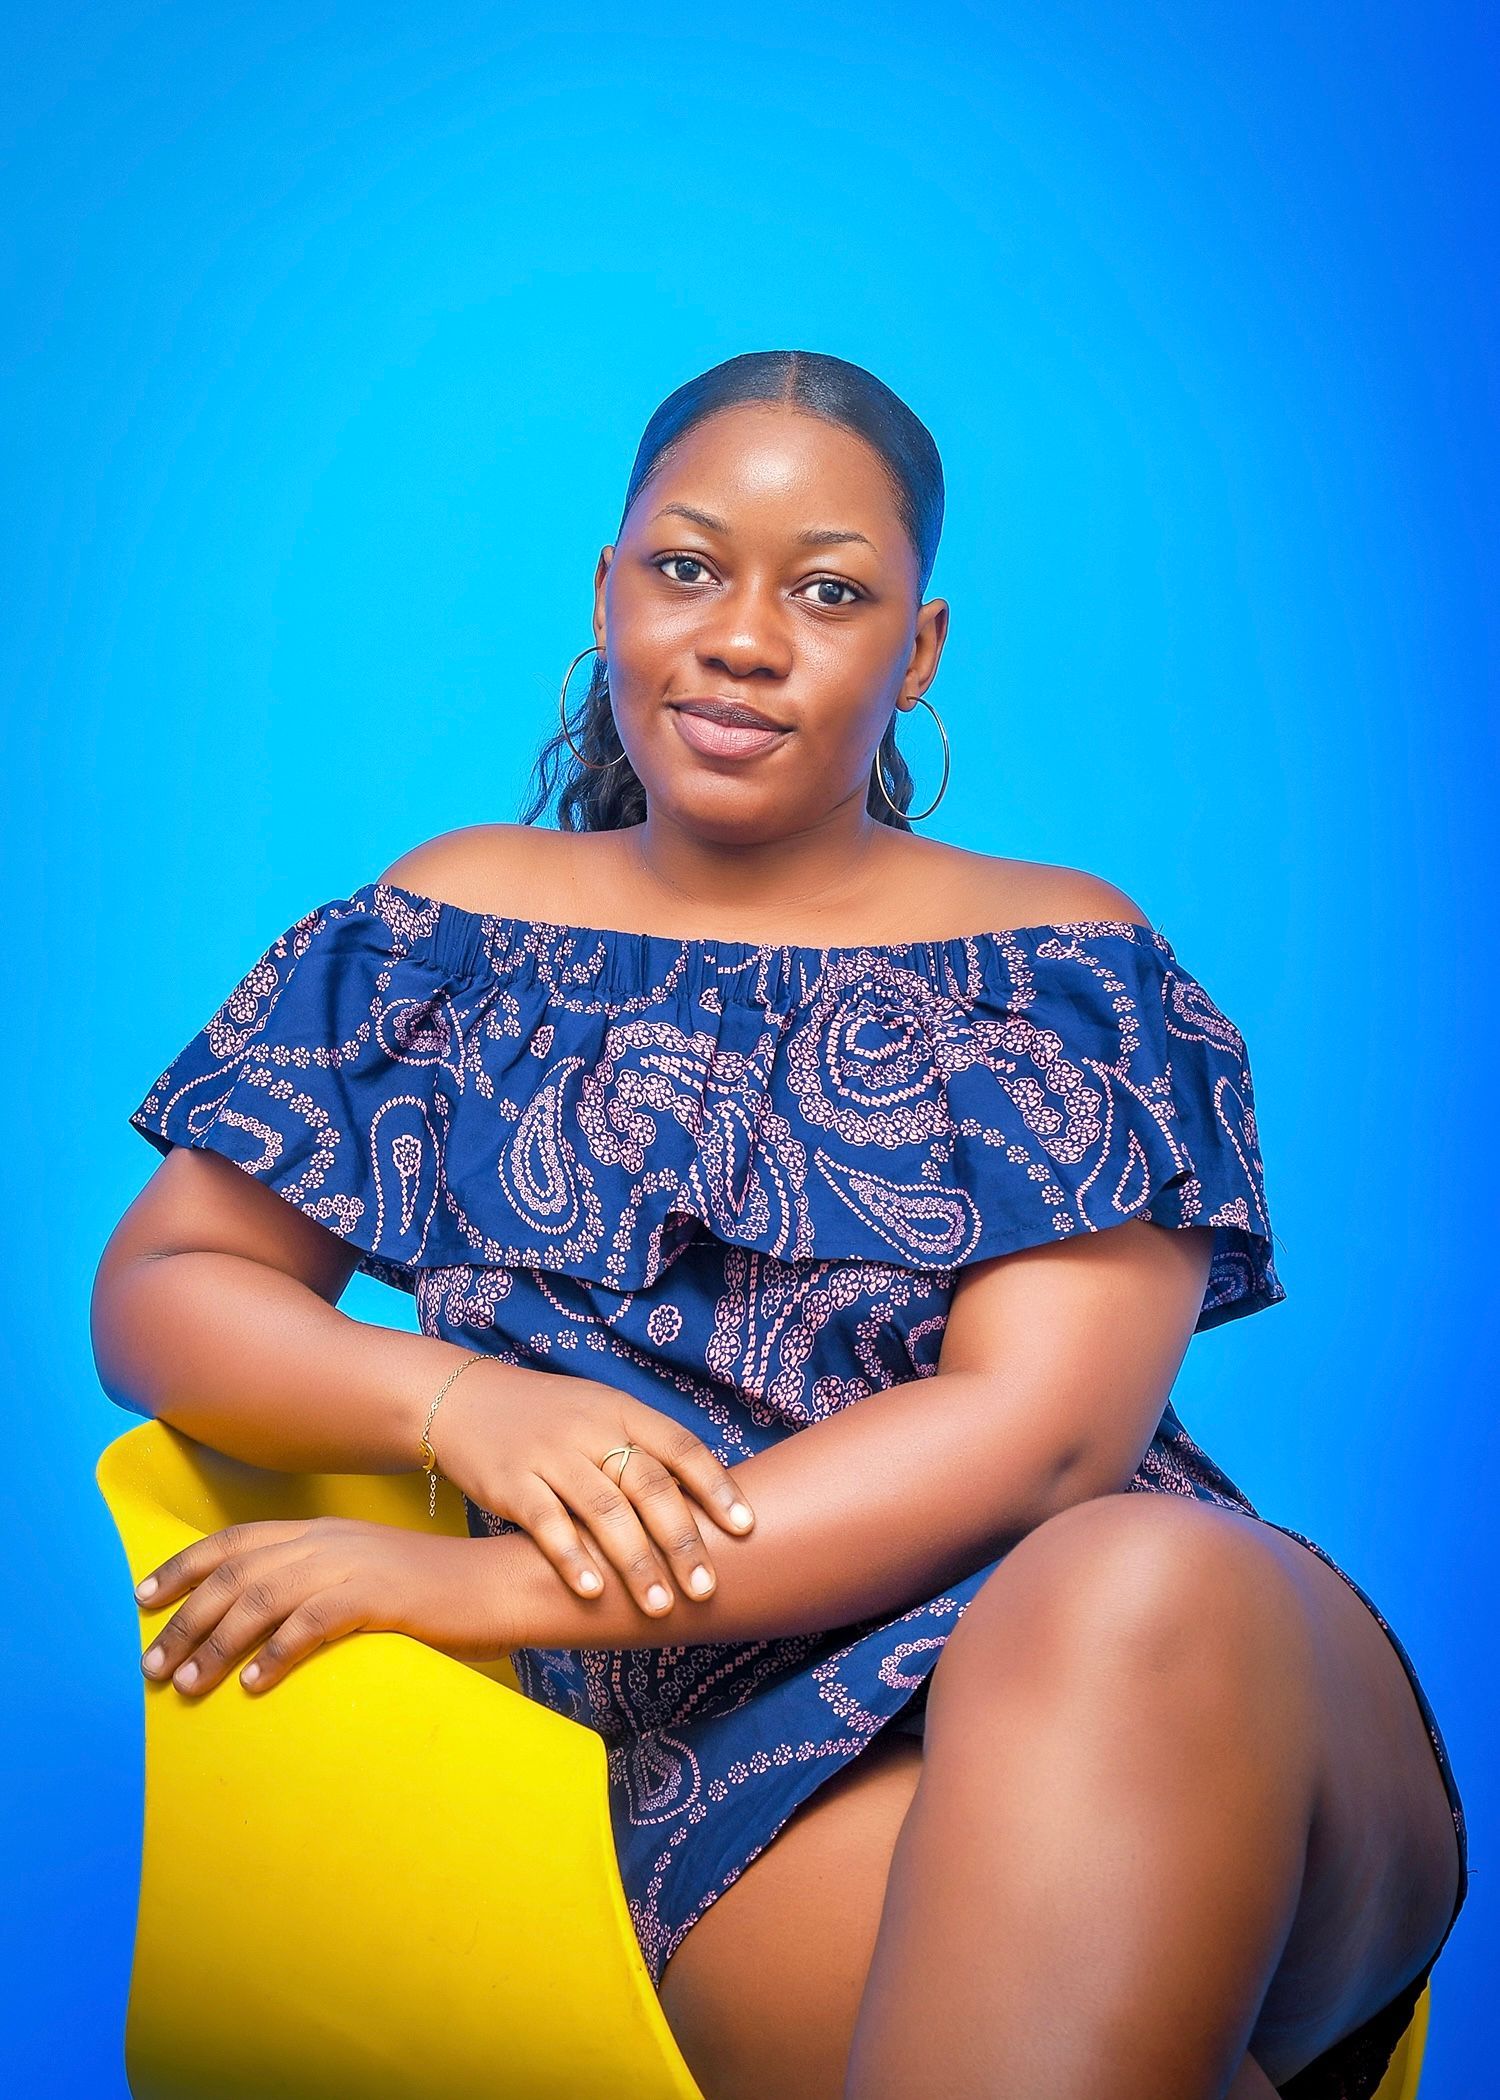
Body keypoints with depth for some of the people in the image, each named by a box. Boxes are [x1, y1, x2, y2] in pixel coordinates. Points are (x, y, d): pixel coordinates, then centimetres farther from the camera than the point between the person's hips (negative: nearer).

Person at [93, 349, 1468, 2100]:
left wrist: (492, 1584, -12)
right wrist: (461, 1401, -8)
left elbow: (1043, 1425, -6)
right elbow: (153, 1290, 15)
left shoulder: (1056, 957, 8)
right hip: (756, 1732, -1)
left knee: (1135, 1598, -37)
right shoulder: (451, 923, 15)